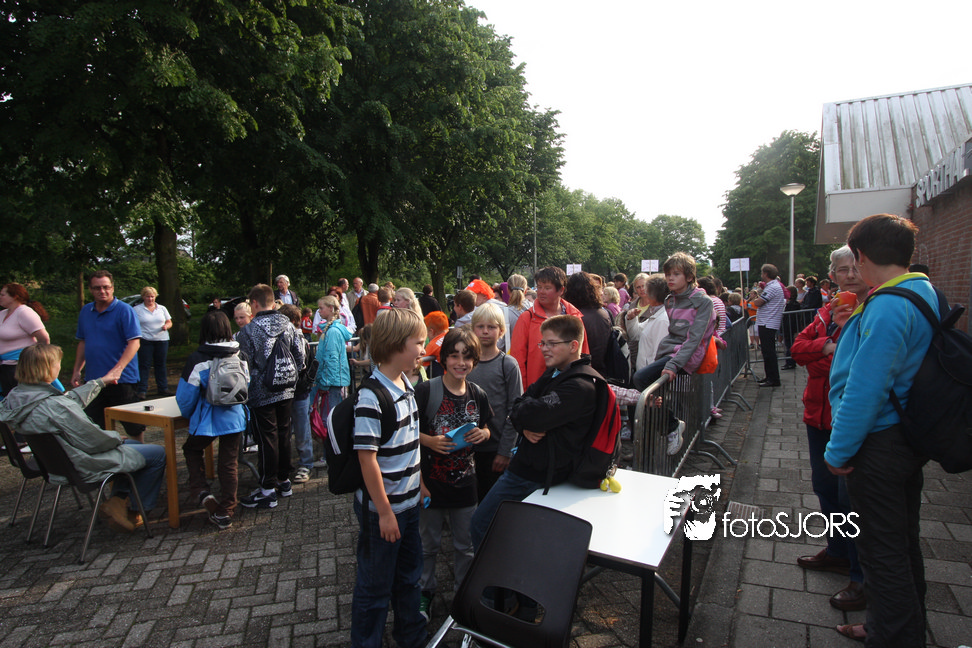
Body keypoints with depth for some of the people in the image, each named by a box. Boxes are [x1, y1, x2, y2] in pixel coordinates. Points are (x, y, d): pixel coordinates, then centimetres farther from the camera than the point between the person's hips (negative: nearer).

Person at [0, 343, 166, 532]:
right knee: (157, 453, 3)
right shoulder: (55, 407, -34)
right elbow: (94, 441, -26)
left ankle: (118, 499, 17)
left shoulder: (15, 397, -5)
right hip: (85, 467, -10)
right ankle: (136, 509, 15)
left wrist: (100, 382, 21)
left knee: (132, 445, 26)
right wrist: (116, 437, -5)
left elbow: (72, 399, 11)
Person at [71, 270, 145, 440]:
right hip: (93, 379, 6)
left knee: (133, 427, 4)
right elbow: (82, 343, 20)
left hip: (121, 380, -6)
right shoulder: (85, 311, 11)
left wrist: (117, 369, -28)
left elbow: (134, 342, -18)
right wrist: (77, 371, 15)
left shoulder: (124, 310, -9)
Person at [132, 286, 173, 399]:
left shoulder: (162, 308, 14)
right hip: (145, 341, -3)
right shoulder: (136, 309, 3)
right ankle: (141, 391, 1)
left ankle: (163, 388, 15)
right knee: (144, 366, -4)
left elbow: (169, 322, 17)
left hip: (162, 340, 3)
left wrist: (166, 326, -6)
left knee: (161, 365, 8)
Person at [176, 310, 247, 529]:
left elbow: (186, 394, -6)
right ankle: (225, 513, 17)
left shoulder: (198, 359, -13)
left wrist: (188, 414, 14)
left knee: (192, 450, 25)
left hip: (208, 420, -3)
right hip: (235, 418, 3)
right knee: (229, 463, 11)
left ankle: (201, 491, 11)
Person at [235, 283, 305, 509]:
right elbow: (300, 356, 4)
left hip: (262, 393, -5)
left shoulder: (248, 331, -14)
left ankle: (268, 490, 11)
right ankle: (284, 481, 27)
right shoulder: (288, 324, 0)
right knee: (284, 434, 15)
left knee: (267, 439, 2)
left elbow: (244, 364, -11)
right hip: (286, 391, 5)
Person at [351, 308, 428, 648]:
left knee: (409, 574, 24)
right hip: (382, 509, -8)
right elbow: (367, 458, -23)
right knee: (375, 584, 12)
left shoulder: (407, 385, 2)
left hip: (409, 503, 8)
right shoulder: (371, 398, -25)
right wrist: (384, 511, -18)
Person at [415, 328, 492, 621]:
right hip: (431, 480, -3)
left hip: (465, 482, 3)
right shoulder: (425, 391, -14)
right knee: (429, 543, 15)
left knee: (466, 545, 17)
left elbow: (485, 429, 13)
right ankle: (424, 592, 38)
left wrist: (483, 434, -8)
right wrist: (429, 441, -26)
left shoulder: (477, 395, 0)